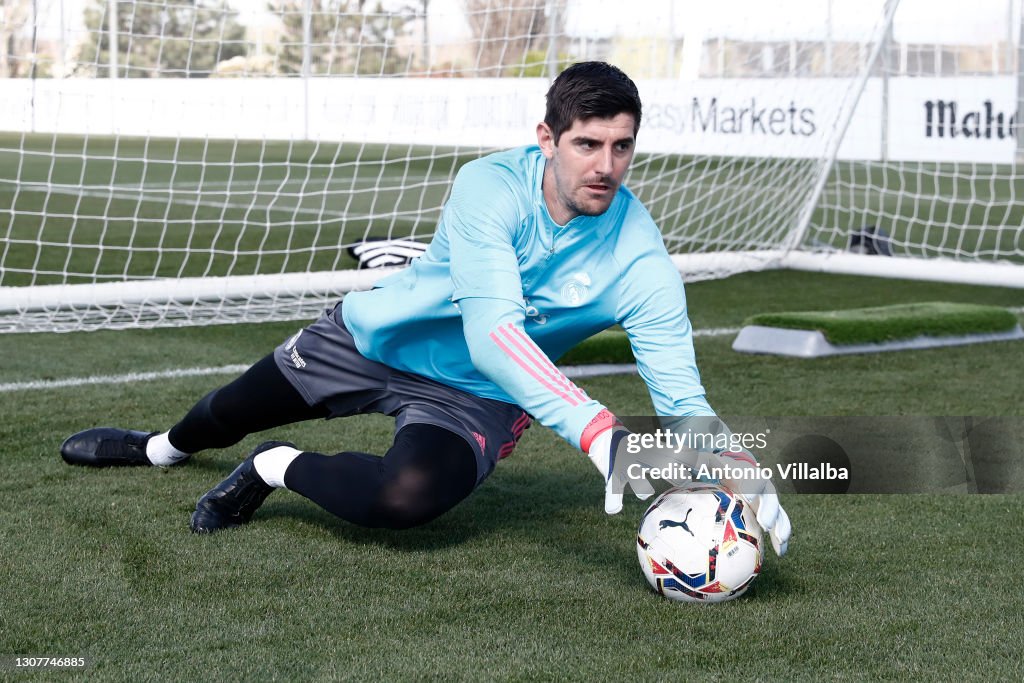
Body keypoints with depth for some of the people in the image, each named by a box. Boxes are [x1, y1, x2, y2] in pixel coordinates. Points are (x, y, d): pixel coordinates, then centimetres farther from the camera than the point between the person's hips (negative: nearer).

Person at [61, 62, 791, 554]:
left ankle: (274, 470, -2)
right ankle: (161, 447, 62)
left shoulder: (640, 260, -27)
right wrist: (599, 432, -56)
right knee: (229, 412, 23)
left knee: (406, 498, -34)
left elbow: (681, 396, -26)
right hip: (376, 338, 1)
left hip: (473, 396, -1)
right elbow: (491, 332, -43)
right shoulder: (491, 187, -31)